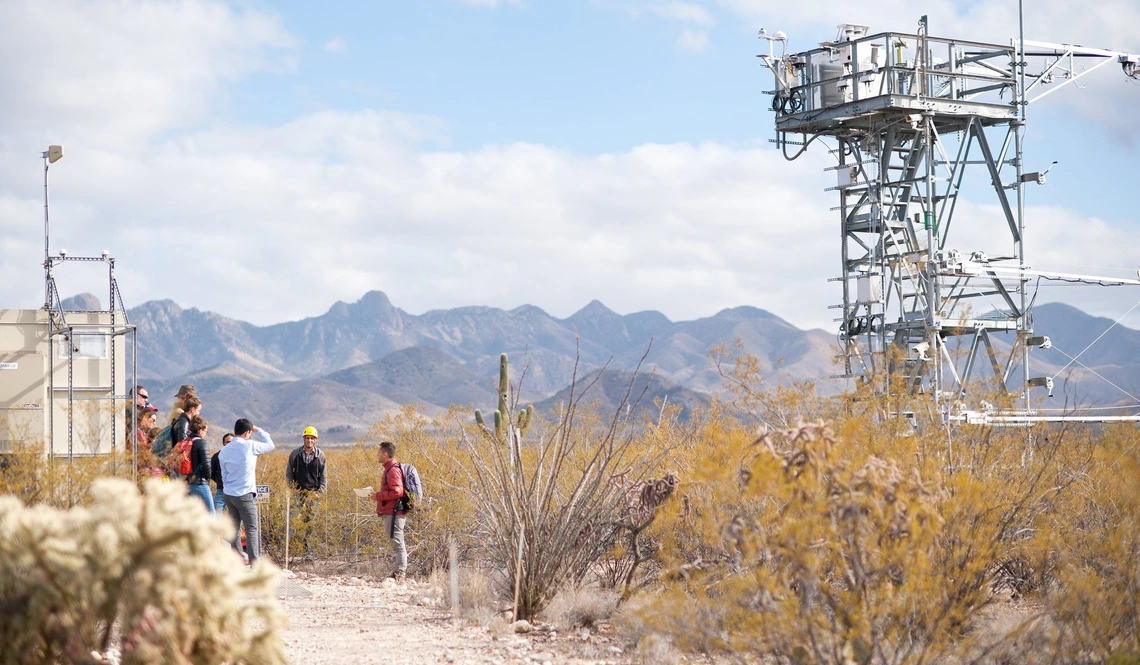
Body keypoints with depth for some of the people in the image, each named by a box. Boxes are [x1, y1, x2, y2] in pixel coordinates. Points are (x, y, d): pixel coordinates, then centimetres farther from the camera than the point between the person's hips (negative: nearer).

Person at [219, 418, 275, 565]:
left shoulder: (224, 451, 8)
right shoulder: (249, 446, -10)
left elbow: (224, 475, 14)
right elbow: (270, 445, 4)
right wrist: (258, 430, 14)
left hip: (228, 494, 6)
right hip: (245, 494, -6)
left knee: (235, 528, 11)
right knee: (252, 528, -3)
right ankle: (254, 562, -9)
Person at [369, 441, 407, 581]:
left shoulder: (393, 470, -15)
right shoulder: (389, 469, 17)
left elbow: (397, 492, -23)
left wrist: (378, 496, -15)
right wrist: (377, 495, 12)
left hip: (394, 512, -11)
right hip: (390, 512, 11)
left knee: (397, 542, -8)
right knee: (395, 543, 13)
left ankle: (399, 574, -7)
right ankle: (398, 571, 18)